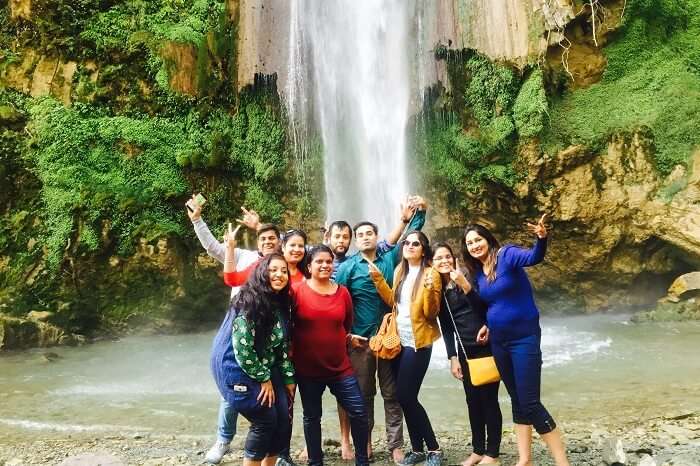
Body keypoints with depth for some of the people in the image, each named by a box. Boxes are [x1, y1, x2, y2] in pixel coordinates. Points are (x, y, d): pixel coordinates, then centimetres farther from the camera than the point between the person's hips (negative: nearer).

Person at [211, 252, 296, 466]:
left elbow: (283, 344, 11)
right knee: (265, 421, -8)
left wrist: (289, 378, 8)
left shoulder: (281, 303, 5)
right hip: (238, 368, -8)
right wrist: (263, 378, -15)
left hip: (266, 368, 8)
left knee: (283, 419, 6)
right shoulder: (250, 301, -20)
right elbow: (242, 346, -23)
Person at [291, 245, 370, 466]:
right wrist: (300, 345, 1)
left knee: (359, 412, 2)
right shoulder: (297, 291, -9)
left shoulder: (342, 292, 1)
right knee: (312, 416, 13)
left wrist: (336, 341, 11)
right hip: (307, 368, -2)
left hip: (340, 366, 2)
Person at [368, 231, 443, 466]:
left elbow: (431, 313, -15)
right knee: (405, 397, 10)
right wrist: (378, 279, 3)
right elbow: (392, 301, 12)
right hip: (399, 340, 7)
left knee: (406, 396, -7)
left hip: (418, 342, -7)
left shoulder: (431, 274, -9)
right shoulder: (400, 272, 11)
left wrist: (430, 289, -31)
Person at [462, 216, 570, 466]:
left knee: (530, 403, -7)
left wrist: (542, 238, -53)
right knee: (517, 400, 15)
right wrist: (488, 325, 3)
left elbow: (533, 257, -34)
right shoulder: (477, 272, 6)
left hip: (524, 338, -7)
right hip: (498, 342, 7)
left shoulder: (507, 255, -13)